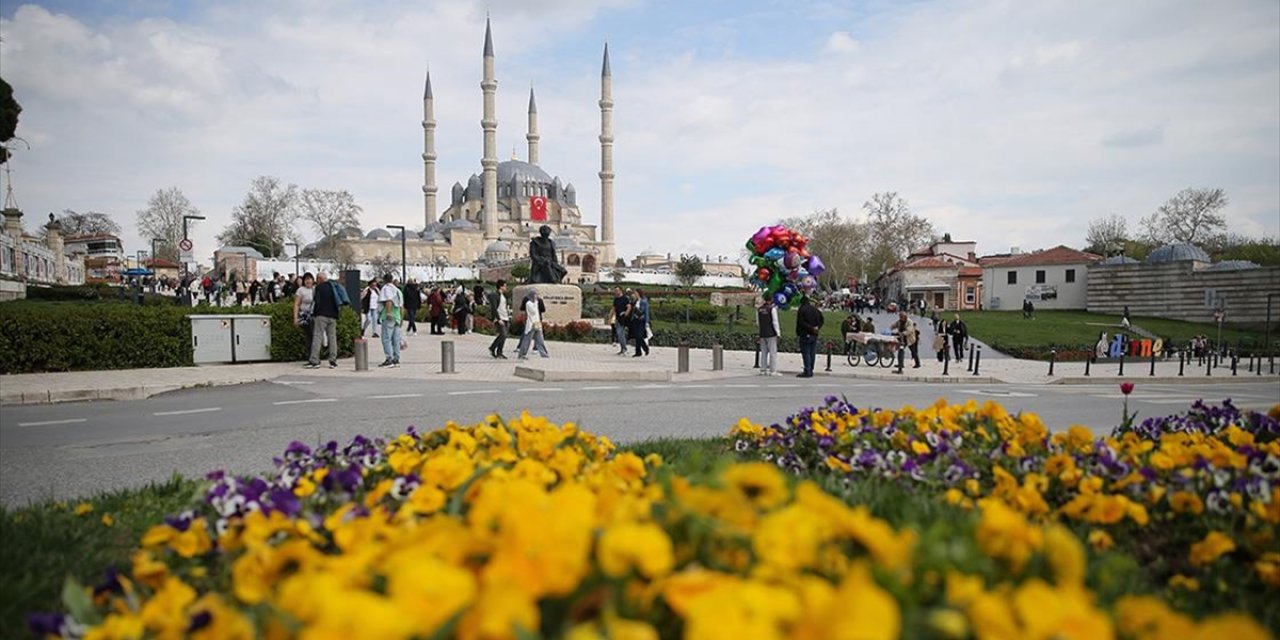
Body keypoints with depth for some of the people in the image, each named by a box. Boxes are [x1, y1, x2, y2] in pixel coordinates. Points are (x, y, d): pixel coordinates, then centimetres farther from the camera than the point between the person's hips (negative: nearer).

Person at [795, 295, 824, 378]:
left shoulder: (801, 310, -9)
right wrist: (817, 327, 3)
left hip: (805, 334, -7)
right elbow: (821, 320, 14)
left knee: (806, 353, -5)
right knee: (812, 353, 10)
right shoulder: (815, 309, 12)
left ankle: (807, 372, -8)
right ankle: (810, 371, 15)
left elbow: (801, 323, -17)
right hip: (814, 335, 7)